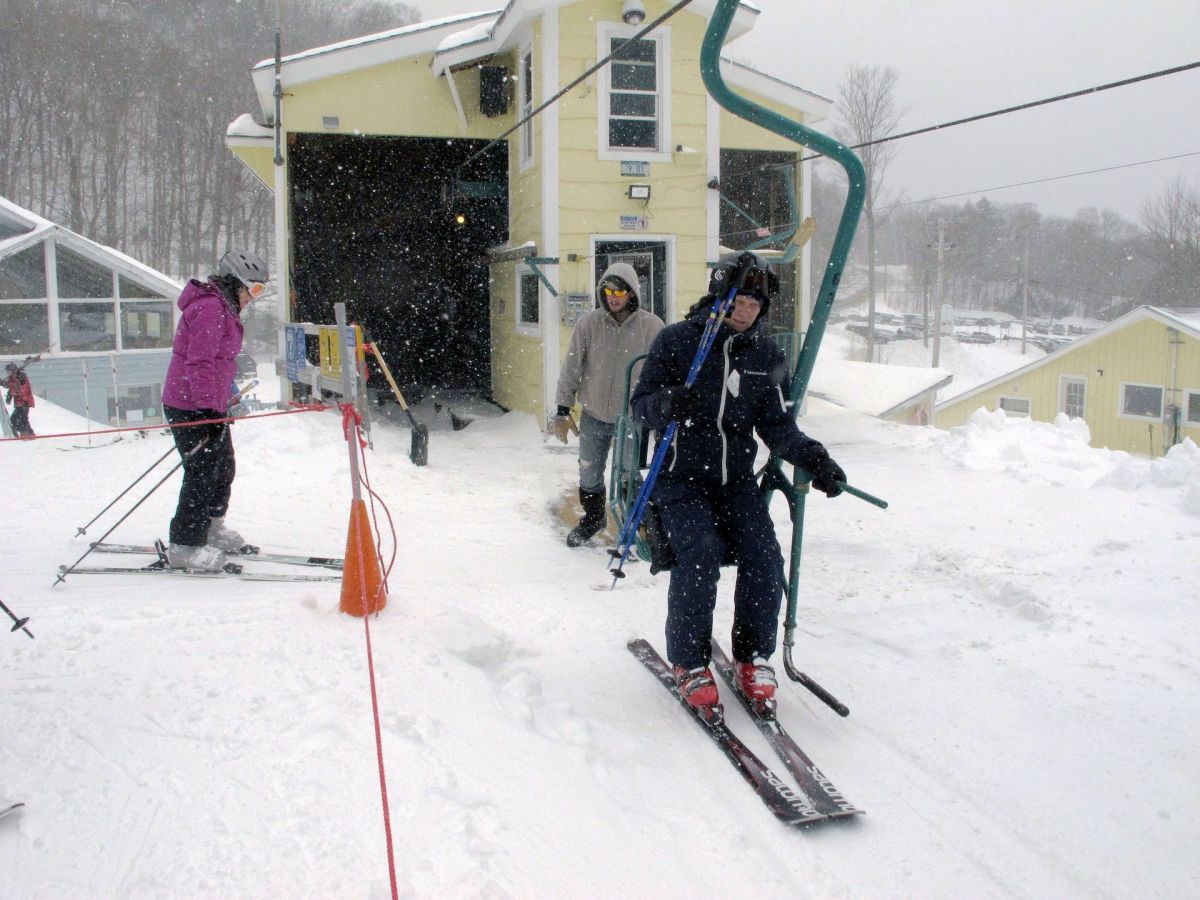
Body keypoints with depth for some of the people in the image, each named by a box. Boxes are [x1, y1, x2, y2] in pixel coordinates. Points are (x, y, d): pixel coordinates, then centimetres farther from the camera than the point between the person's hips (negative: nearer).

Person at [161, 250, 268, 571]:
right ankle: (185, 546, 0)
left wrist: (221, 402, 29)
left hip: (209, 404, 11)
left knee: (223, 468, 19)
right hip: (192, 408, -11)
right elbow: (199, 363, -24)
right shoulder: (210, 309, -18)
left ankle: (210, 527, 37)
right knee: (203, 472, -7)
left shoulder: (223, 309, 16)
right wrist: (209, 410, -26)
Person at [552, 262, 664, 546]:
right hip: (593, 415, 3)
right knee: (589, 475, 16)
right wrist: (562, 410, -2)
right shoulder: (589, 323, -6)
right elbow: (571, 368, -2)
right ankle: (593, 517, 41)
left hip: (632, 417, -2)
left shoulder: (651, 326, -9)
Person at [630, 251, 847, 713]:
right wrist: (666, 404, -28)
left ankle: (753, 657, 7)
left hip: (736, 476, 4)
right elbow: (640, 406, -4)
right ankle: (688, 662, -5)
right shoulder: (676, 340, -4)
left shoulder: (766, 355, 7)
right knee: (700, 554, -26)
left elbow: (776, 423, 7)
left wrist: (813, 458, -10)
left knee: (764, 558, -16)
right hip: (681, 475, -3)